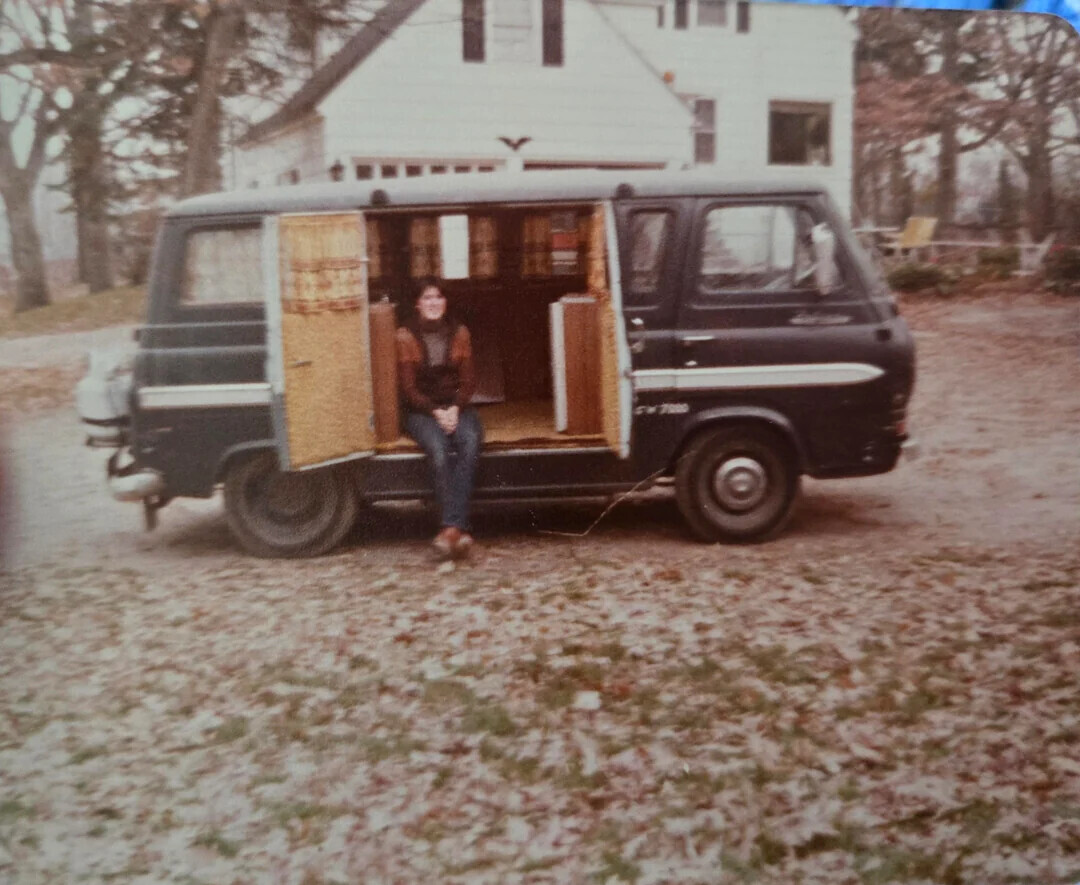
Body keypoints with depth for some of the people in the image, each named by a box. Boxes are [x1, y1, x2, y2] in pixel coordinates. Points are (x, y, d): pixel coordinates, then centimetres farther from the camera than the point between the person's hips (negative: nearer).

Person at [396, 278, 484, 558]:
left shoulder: (459, 333, 10)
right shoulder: (405, 336, 1)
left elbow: (468, 380, 7)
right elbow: (408, 387, -2)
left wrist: (455, 409, -11)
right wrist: (436, 412, -15)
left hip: (457, 407, 2)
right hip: (422, 411, -2)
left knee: (470, 442, -32)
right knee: (439, 448, -35)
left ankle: (450, 528, -39)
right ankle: (458, 528, -38)